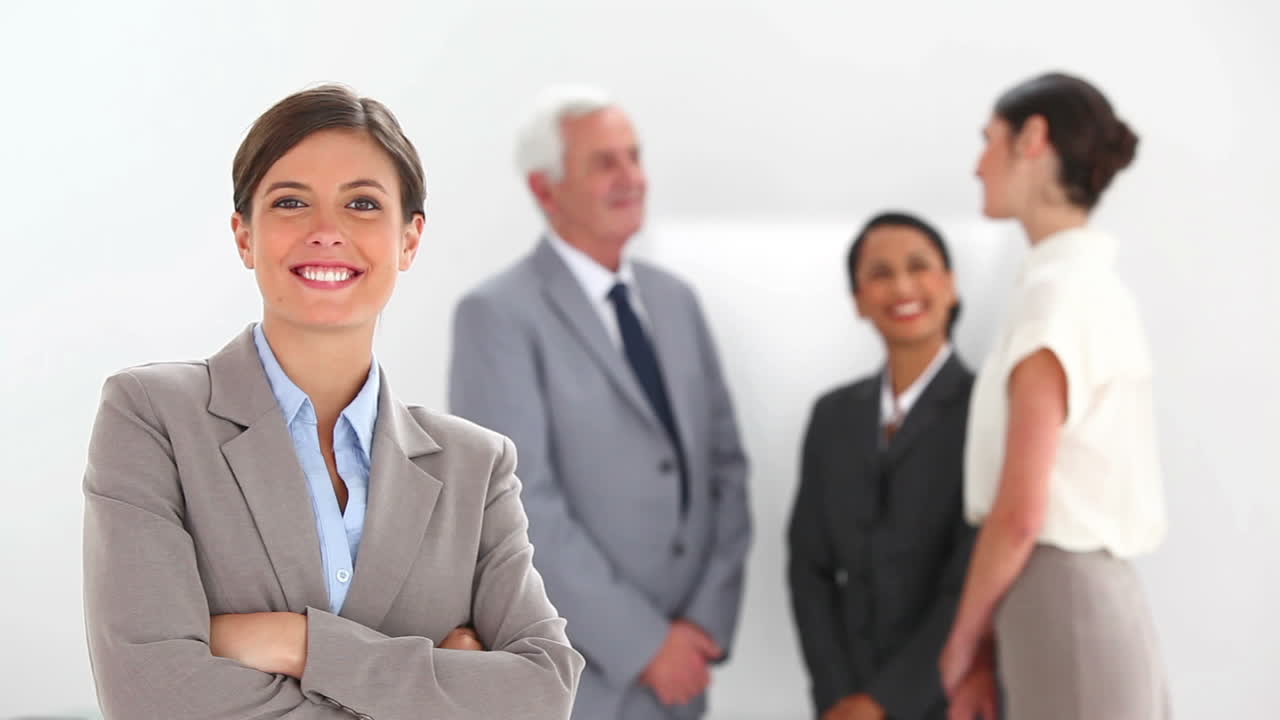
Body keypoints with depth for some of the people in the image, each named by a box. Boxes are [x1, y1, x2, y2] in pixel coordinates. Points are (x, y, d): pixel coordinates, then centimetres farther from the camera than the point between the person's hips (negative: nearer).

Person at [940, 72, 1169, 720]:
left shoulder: (1055, 290, -14)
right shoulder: (1099, 286, 14)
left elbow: (1020, 512, -17)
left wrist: (964, 636, -3)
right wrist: (992, 630, 15)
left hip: (1060, 603, -9)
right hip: (1098, 596, 9)